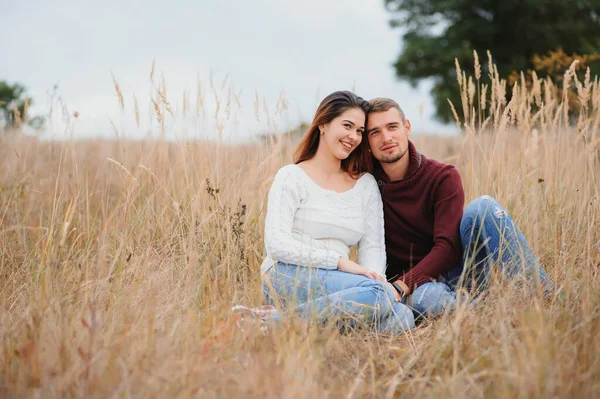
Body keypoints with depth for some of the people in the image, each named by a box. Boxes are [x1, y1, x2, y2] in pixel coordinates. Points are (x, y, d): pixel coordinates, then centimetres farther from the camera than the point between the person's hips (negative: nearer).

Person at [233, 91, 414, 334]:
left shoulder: (366, 184, 19)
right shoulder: (292, 177, 3)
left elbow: (373, 247, 12)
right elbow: (276, 244, -9)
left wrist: (377, 276, -12)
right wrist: (339, 261, -17)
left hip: (334, 282, 6)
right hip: (288, 277, -6)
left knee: (401, 317, -27)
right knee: (379, 294, -31)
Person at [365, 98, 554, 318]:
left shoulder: (443, 178, -7)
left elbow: (448, 248, -16)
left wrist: (400, 287, -27)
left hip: (456, 272, 1)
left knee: (483, 206, -27)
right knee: (425, 300, -41)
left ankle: (547, 295, -27)